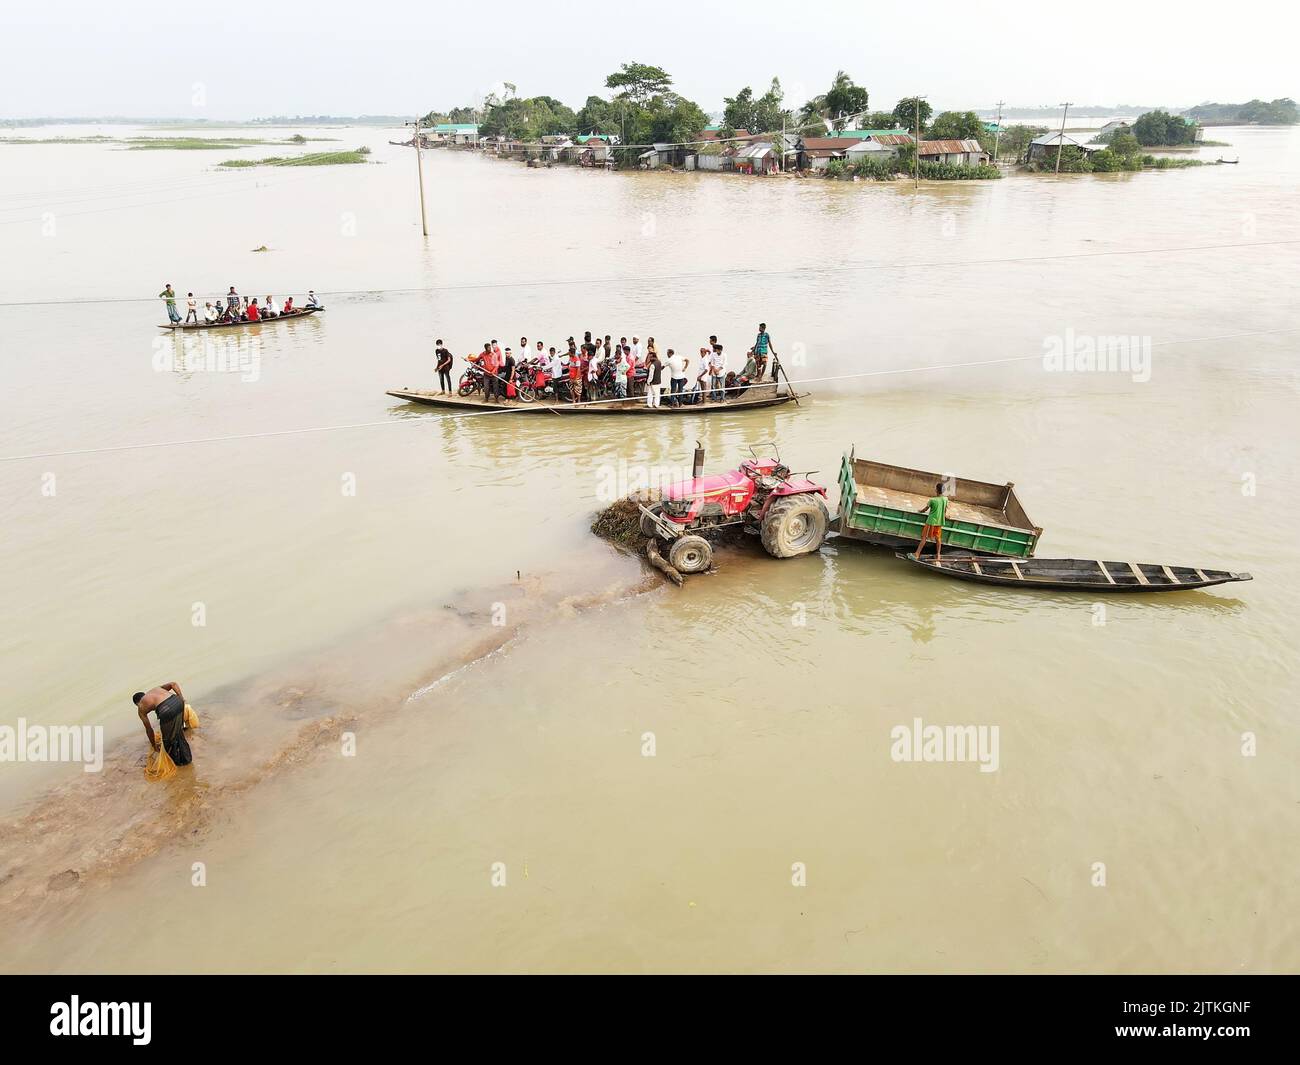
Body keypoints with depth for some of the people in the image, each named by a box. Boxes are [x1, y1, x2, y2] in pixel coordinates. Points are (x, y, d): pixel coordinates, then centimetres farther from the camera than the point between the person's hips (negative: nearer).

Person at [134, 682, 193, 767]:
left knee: (169, 739, 22)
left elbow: (149, 729, 31)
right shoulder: (156, 689, 36)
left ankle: (177, 761, 39)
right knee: (179, 732, 29)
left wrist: (153, 744, 44)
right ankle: (186, 757, 42)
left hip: (166, 710, -5)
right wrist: (181, 698, 14)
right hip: (178, 702, 5)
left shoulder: (140, 708, 26)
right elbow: (173, 684, 17)